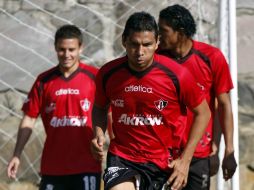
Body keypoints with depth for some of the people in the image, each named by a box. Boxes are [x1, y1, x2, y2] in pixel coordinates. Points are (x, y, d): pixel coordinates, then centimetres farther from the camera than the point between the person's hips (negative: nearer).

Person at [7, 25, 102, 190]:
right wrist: (17, 155, 0)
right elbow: (29, 120, 7)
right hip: (52, 167, 3)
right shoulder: (44, 81, 6)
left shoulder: (95, 77, -2)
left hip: (86, 167, -3)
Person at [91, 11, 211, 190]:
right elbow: (100, 108, 15)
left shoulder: (176, 74, -12)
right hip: (121, 159, 0)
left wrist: (185, 160, -4)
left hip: (164, 162, 0)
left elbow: (203, 113, 0)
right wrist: (99, 134, -6)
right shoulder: (108, 74, -6)